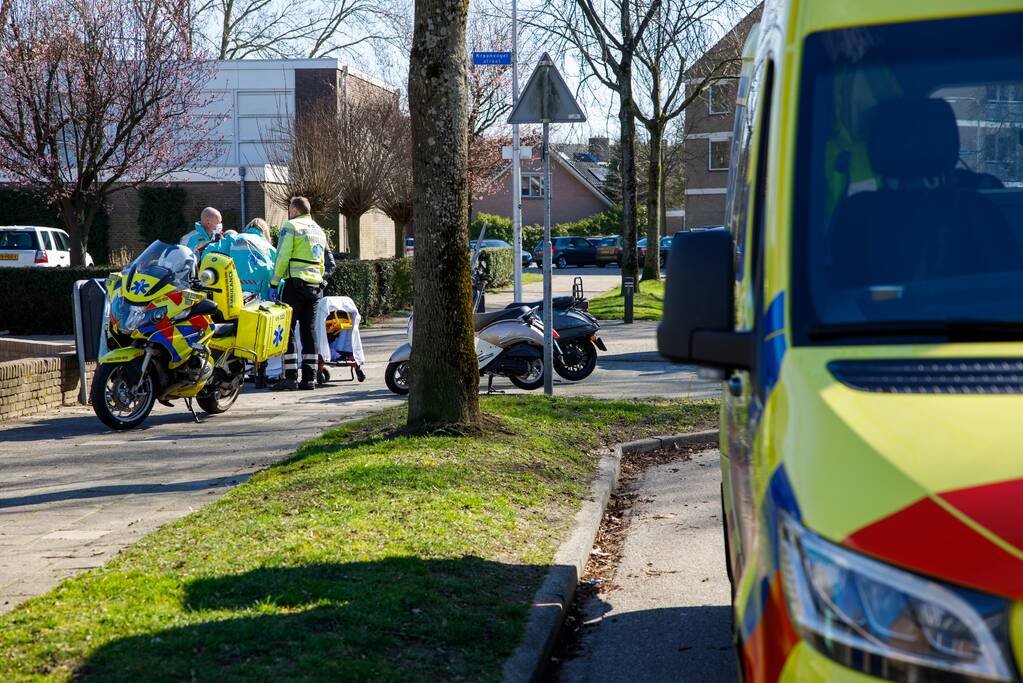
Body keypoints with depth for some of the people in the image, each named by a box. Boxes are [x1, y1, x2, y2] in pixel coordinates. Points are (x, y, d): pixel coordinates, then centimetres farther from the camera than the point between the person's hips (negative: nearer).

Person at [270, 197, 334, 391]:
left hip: (295, 283, -6)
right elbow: (330, 263, 21)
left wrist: (274, 283, -6)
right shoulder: (319, 231, 21)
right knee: (310, 331, 7)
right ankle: (310, 377, 6)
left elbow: (282, 257, -10)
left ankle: (291, 377, -8)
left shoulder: (290, 226, -2)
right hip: (315, 287, 7)